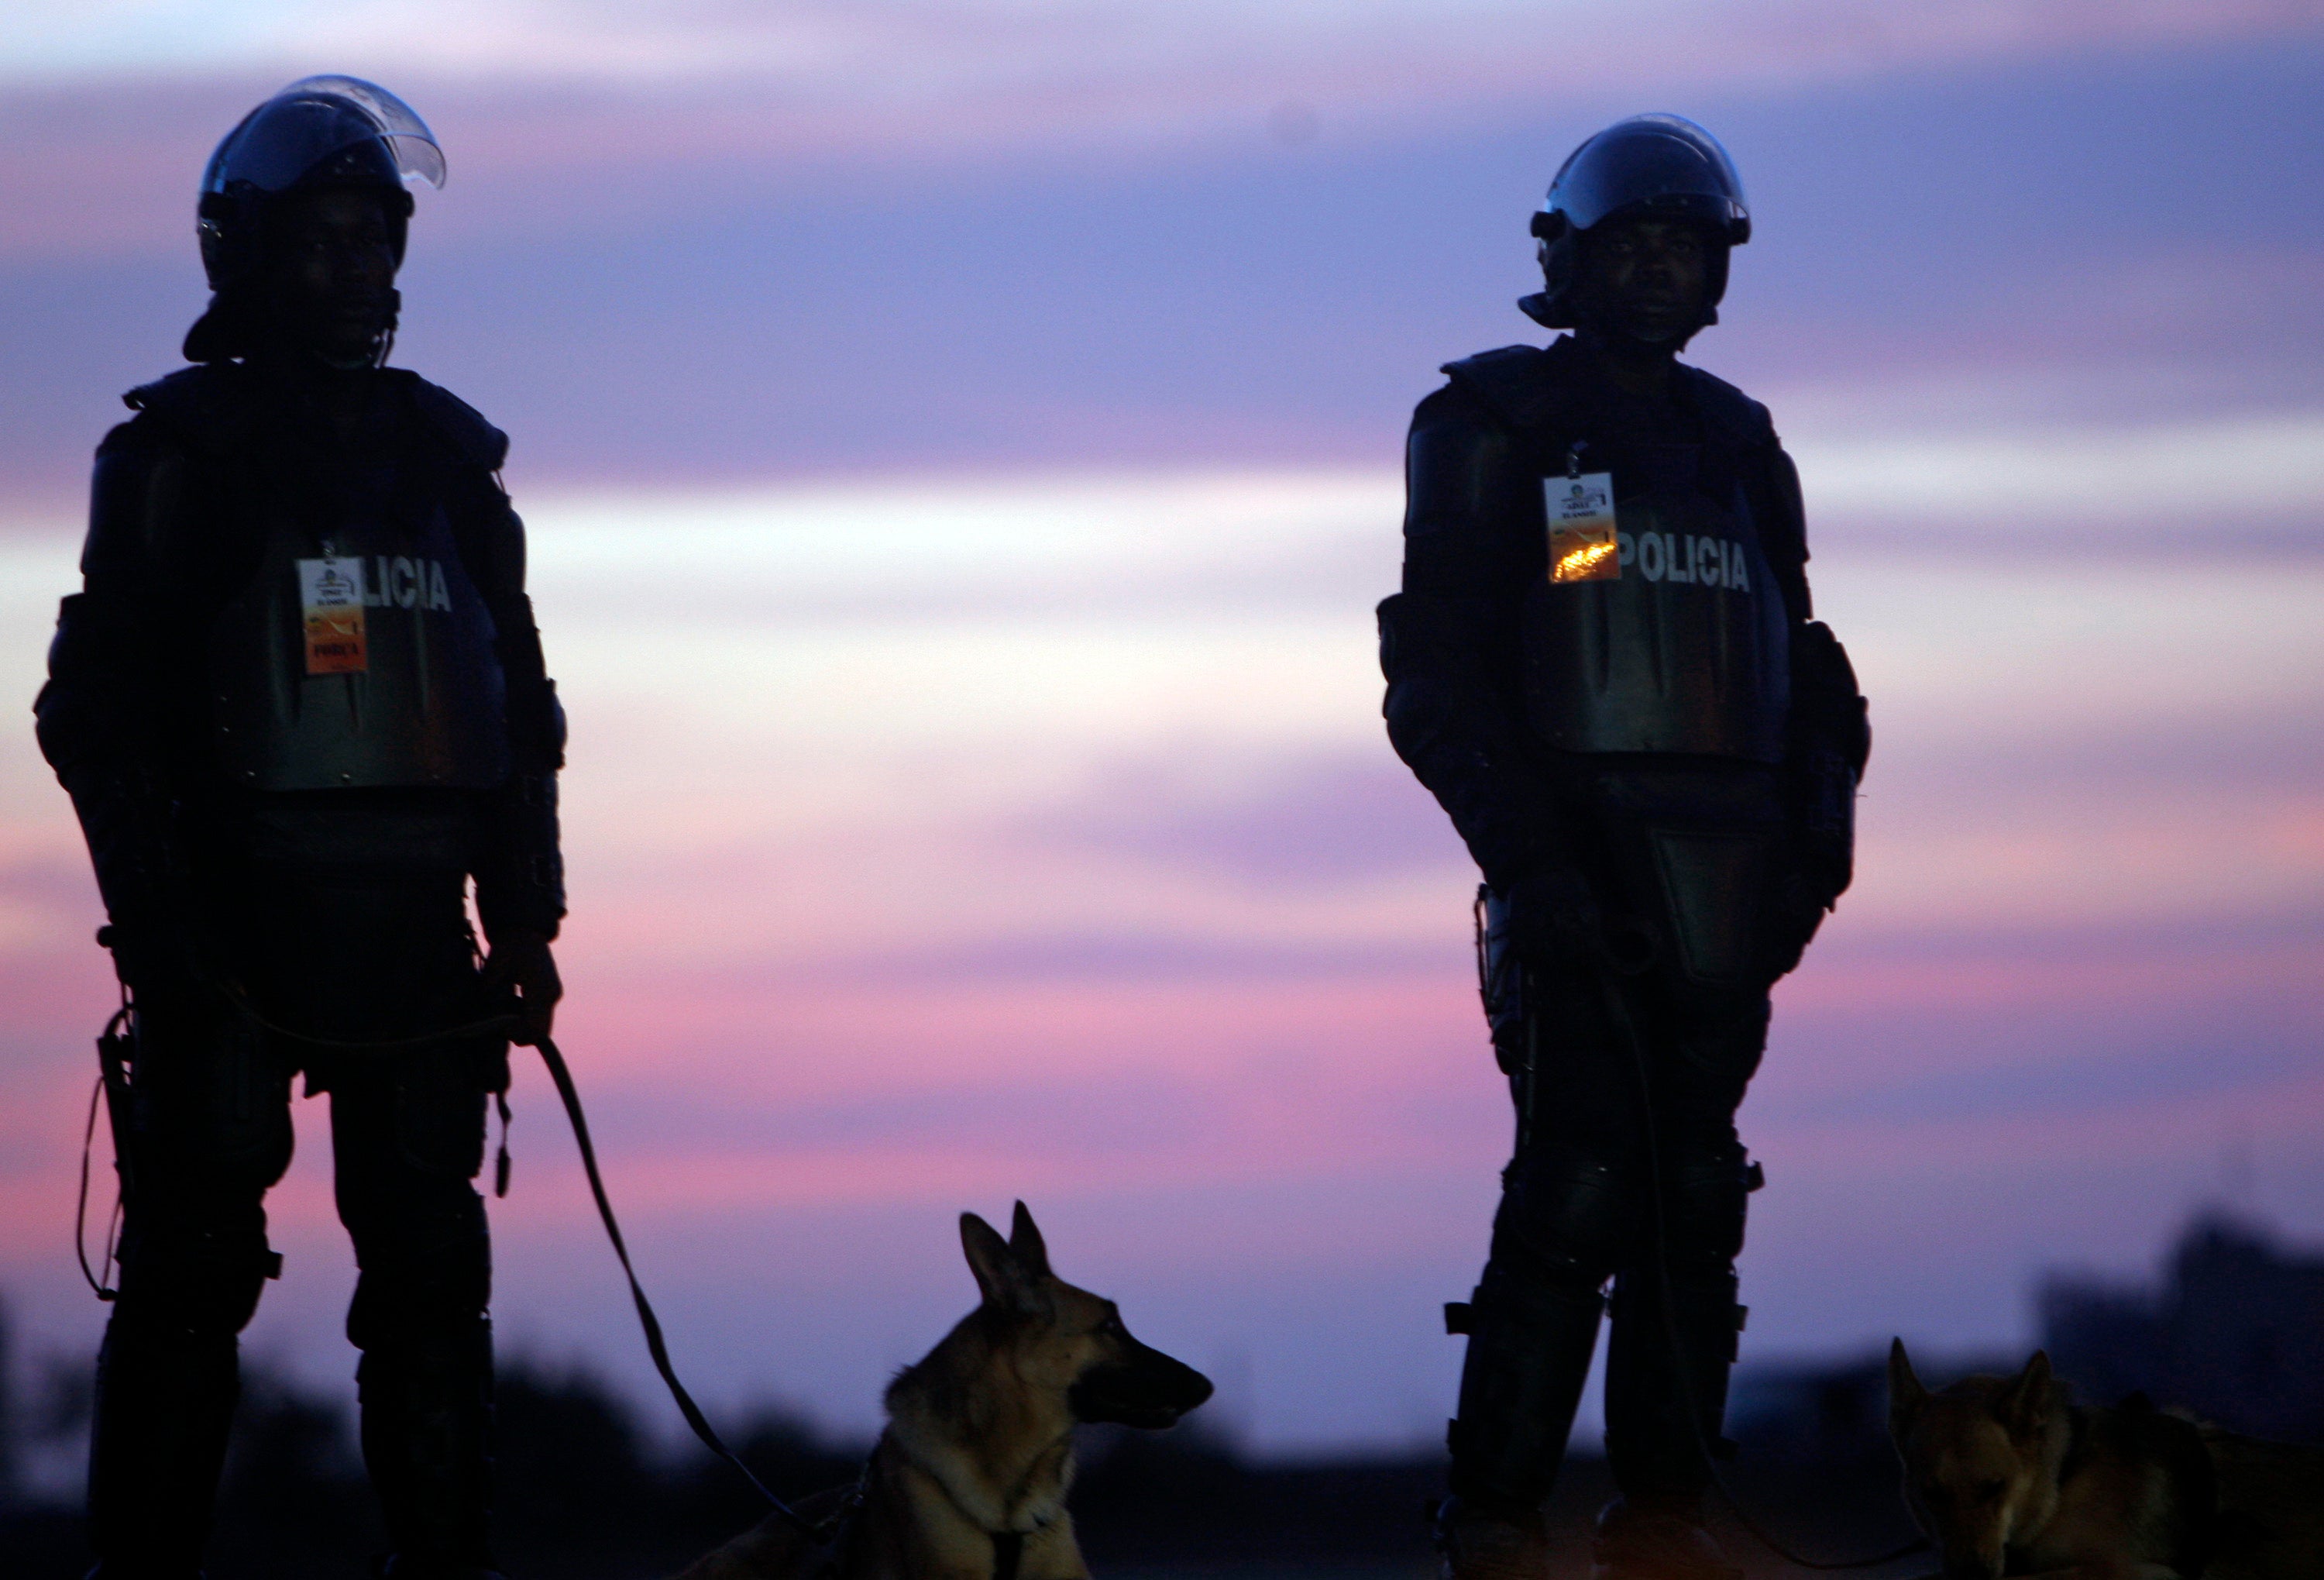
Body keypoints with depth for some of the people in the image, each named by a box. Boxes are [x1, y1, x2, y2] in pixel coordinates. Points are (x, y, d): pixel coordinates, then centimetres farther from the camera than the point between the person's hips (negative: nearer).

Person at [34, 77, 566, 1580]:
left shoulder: (446, 458, 15)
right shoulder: (181, 455, 2)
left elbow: (520, 709, 19)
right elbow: (97, 708, -2)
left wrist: (528, 918, 11)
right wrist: (156, 921, -11)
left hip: (413, 932, 4)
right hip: (237, 921, -4)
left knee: (431, 1274, 4)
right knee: (194, 1267, -5)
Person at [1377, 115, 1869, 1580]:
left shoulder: (1737, 443, 20)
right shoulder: (1495, 427, 3)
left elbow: (1795, 656, 23)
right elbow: (1438, 671, -4)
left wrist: (1819, 815, 6)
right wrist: (1532, 854, -14)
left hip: (1726, 873, 6)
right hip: (1585, 849, -6)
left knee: (1697, 1187, 4)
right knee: (1580, 1181, -13)